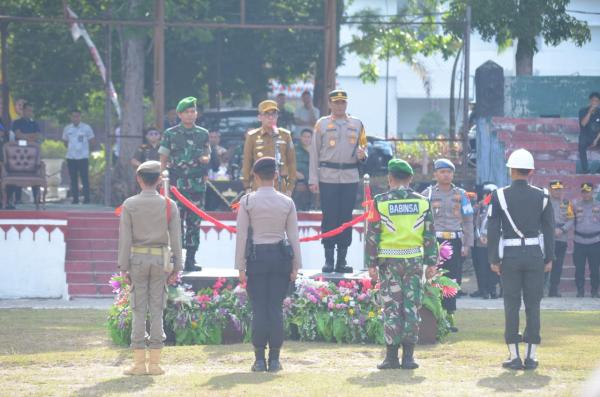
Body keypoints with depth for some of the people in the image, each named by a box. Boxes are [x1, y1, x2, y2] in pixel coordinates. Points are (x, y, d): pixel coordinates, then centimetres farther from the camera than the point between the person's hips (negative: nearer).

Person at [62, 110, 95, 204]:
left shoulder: (86, 128, 0)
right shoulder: (67, 129, 9)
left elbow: (92, 141, 6)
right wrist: (70, 148, 7)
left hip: (83, 157, -3)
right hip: (71, 157, 3)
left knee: (85, 179, -5)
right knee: (73, 179, 5)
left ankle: (86, 199, -3)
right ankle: (75, 199, 10)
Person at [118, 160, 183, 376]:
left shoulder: (130, 205, -2)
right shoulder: (169, 205, 1)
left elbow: (125, 237, -4)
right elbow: (175, 238, 1)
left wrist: (123, 267, -2)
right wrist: (176, 268, 6)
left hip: (137, 259, -1)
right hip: (160, 260, 1)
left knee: (139, 310, 2)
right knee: (157, 309, 4)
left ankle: (139, 363, 0)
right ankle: (155, 363, 3)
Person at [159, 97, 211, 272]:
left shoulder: (203, 134, 11)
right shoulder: (170, 134, 3)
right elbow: (163, 160, 4)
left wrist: (206, 159, -4)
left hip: (198, 185, 3)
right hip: (177, 184, -3)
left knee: (194, 223, 4)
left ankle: (190, 260, 9)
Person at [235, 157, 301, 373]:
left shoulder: (247, 201, -3)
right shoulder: (287, 202, 3)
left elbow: (241, 235, -3)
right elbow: (294, 235, 4)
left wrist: (240, 266, 1)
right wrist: (296, 265, 9)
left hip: (256, 256, -2)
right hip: (280, 256, 2)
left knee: (259, 308, 1)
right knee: (276, 308, 3)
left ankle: (259, 359, -2)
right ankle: (274, 359, 2)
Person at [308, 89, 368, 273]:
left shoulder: (357, 124, 12)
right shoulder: (322, 124, 5)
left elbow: (363, 148, 18)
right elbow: (314, 153, 4)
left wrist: (362, 155, -8)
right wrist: (313, 180, -3)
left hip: (350, 178, 2)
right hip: (328, 178, -2)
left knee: (346, 218, 2)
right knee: (329, 218, -4)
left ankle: (342, 260, 7)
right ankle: (328, 260, 1)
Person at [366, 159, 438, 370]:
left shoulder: (380, 202, -3)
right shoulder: (422, 202, 4)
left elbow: (372, 235, -3)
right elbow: (430, 235, 5)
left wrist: (371, 263, 0)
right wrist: (432, 262, 10)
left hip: (389, 260, -1)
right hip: (414, 260, 2)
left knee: (392, 308, 2)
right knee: (412, 307, 5)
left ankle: (392, 356, 1)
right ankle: (408, 356, 3)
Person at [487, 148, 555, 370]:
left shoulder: (500, 196, -5)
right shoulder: (541, 196, 1)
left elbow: (493, 230, -5)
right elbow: (549, 229, 2)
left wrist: (494, 259, 0)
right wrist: (549, 258, 9)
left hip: (510, 255, -1)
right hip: (535, 254, 1)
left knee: (511, 305, 4)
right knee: (533, 305, 6)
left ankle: (514, 356, 2)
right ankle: (531, 356, 5)